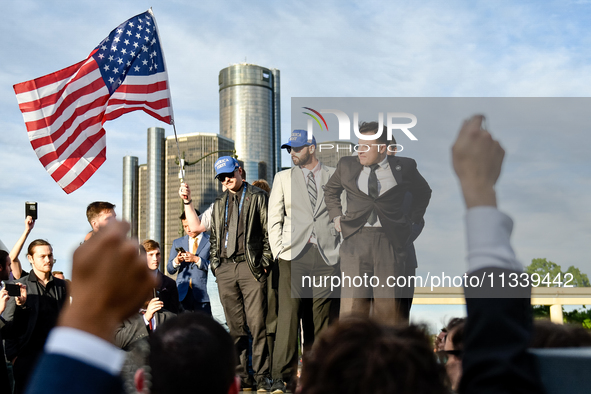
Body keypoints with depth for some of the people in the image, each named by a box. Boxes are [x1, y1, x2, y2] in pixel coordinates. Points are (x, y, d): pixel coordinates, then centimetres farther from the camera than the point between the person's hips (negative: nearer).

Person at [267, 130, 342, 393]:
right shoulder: (283, 178, 13)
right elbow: (274, 218, 11)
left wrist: (339, 248, 3)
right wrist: (278, 252, 1)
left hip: (326, 254, 0)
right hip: (293, 254, 0)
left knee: (323, 316, 3)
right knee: (288, 314, -8)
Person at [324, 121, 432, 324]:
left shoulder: (403, 167, 4)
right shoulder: (347, 165, 8)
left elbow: (424, 192, 22)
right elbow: (330, 190, 27)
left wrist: (413, 220, 15)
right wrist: (336, 216, 16)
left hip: (390, 240, -1)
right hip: (356, 238, 1)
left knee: (388, 304, 0)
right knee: (352, 300, -5)